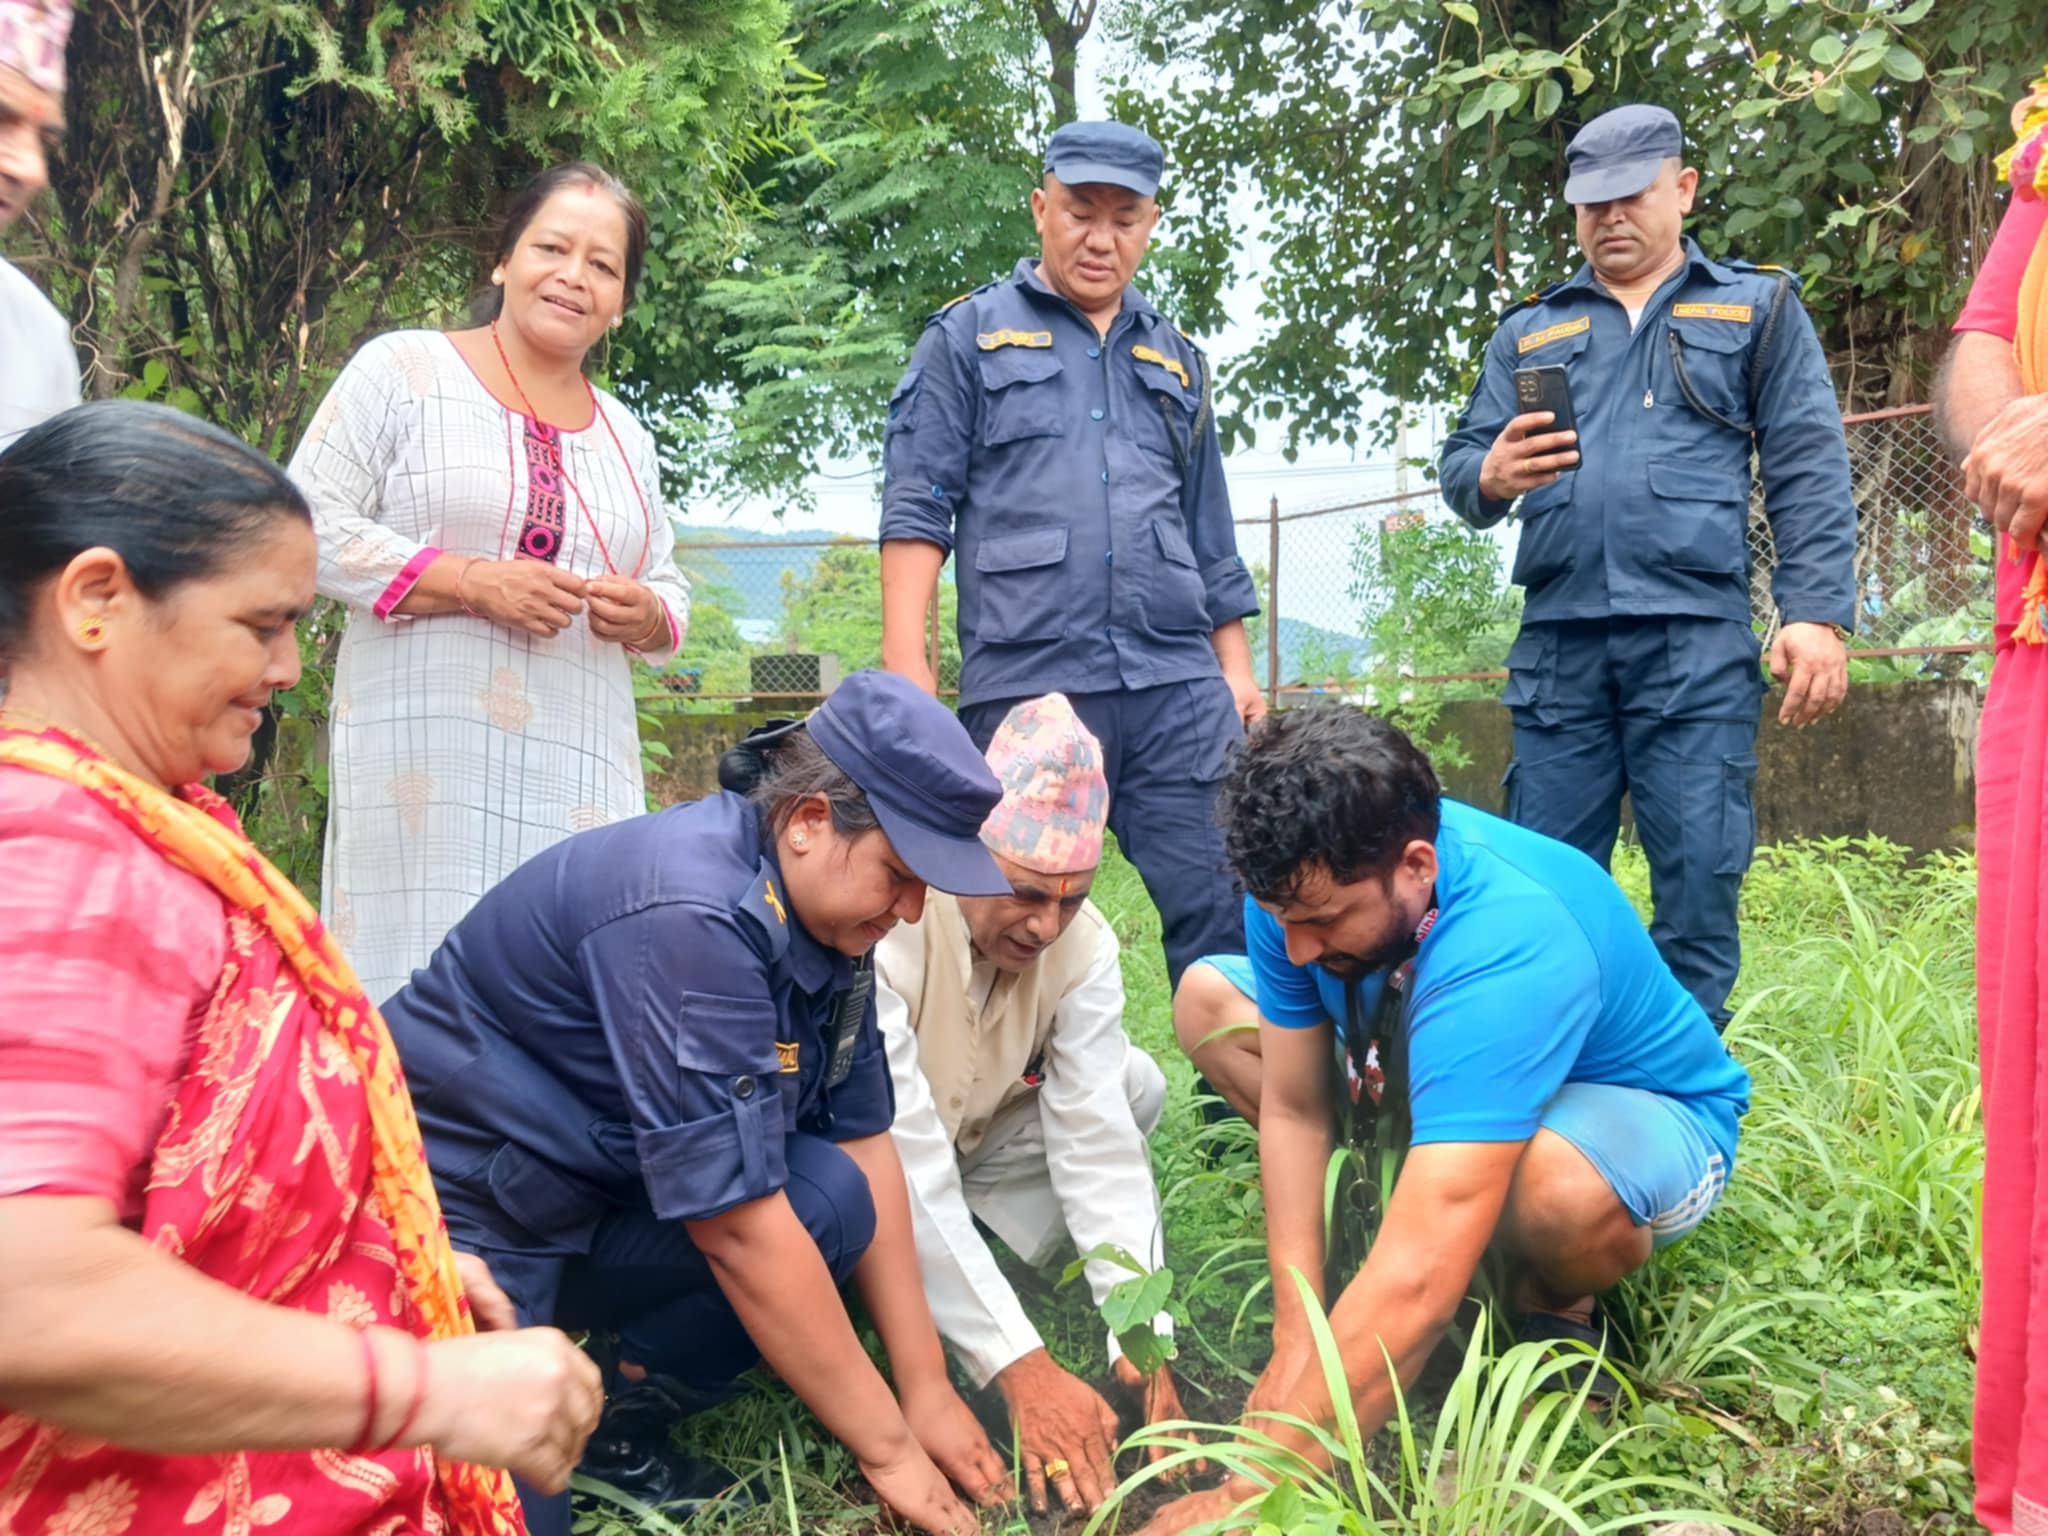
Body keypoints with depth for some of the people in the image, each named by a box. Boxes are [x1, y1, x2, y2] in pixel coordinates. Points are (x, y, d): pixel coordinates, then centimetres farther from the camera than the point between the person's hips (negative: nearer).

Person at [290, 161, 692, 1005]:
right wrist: (473, 582, -13)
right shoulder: (403, 369, 5)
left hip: (583, 770, 4)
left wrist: (647, 615, 0)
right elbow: (313, 527, -2)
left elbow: (668, 589, 25)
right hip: (424, 755, -4)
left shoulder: (625, 436, 20)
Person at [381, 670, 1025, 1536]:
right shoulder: (690, 918, -31)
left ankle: (618, 1427, 2)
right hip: (454, 1214, -8)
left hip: (598, 1200, 8)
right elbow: (740, 1230, -28)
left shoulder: (820, 908, -5)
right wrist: (887, 1447, -18)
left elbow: (864, 1143, 0)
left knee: (835, 1200, -14)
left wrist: (927, 1392, 0)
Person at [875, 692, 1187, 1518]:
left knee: (1134, 1085, -15)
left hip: (962, 1140, 5)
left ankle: (959, 1271, -10)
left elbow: (1097, 1140, -21)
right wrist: (1022, 1366, -38)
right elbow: (906, 1171, -37)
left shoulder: (1083, 942, -19)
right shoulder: (882, 929, -35)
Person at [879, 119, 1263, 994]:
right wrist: (905, 656, -8)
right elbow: (917, 506, 2)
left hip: (1178, 688, 3)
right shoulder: (970, 337, 10)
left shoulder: (1175, 359, 22)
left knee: (1219, 907, -2)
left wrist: (1235, 666, 16)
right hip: (1026, 683, -3)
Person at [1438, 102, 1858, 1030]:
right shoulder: (1529, 332, 21)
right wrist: (1490, 477, -13)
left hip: (1696, 645, -2)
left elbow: (1809, 474, 6)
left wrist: (1818, 613, -6)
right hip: (1557, 647, 2)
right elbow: (1460, 464, 11)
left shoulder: (1758, 309, 15)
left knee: (1699, 885, -2)